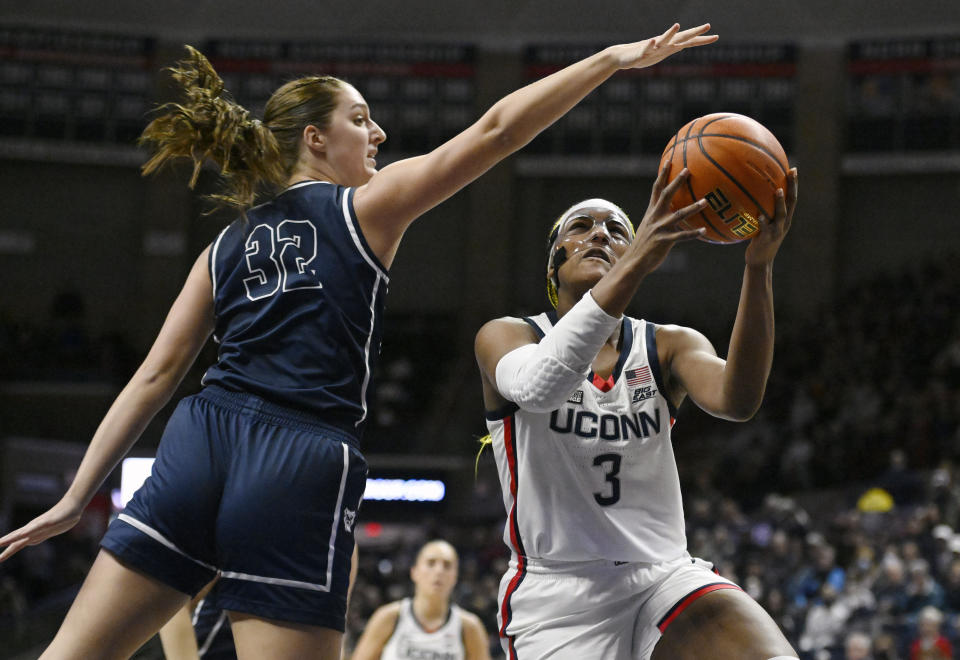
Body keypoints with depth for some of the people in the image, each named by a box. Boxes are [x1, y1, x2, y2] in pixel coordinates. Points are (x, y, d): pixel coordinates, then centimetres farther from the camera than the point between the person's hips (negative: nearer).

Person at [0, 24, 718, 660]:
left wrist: (76, 498, 14)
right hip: (303, 472, -4)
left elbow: (154, 378, 14)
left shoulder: (226, 246, 19)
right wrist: (616, 57, 7)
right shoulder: (365, 209, 8)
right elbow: (495, 130, 4)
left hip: (200, 451, 5)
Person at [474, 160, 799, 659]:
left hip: (666, 575, 2)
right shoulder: (504, 337, 0)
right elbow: (539, 385, -27)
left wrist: (759, 264, -31)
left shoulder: (669, 347, 7)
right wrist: (637, 263, -37)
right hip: (558, 598, -1)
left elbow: (736, 399, -17)